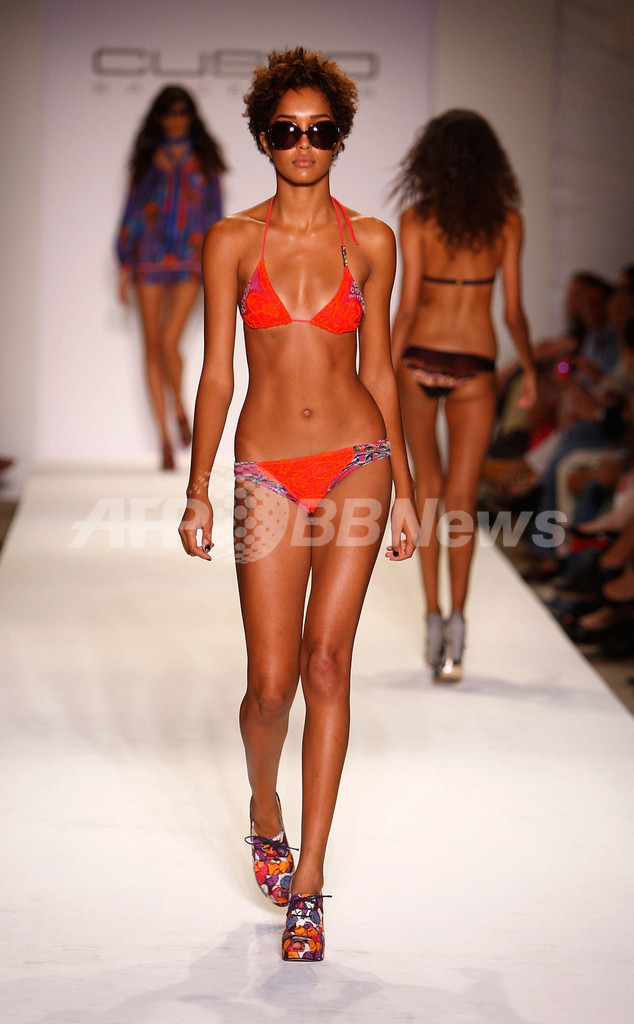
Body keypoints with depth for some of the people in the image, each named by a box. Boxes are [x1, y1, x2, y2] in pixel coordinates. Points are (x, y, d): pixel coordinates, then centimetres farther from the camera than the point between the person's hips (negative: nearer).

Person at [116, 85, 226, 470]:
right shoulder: (148, 158, 9)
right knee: (152, 347, 2)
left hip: (189, 259, -2)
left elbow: (214, 212, 8)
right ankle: (165, 436, 9)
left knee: (169, 341, -18)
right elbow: (133, 211, 9)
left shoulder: (202, 159, 8)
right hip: (150, 259, 2)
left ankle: (180, 408, 8)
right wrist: (126, 268, 5)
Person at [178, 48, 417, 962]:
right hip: (268, 469, 0)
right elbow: (215, 374, 2)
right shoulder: (233, 243, 3)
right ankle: (265, 807, 31)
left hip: (357, 461, 1)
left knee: (327, 664, -6)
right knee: (273, 681, -3)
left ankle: (307, 884, 0)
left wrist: (403, 491, 10)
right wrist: (198, 493, -2)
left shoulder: (370, 242, 5)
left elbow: (378, 371, 10)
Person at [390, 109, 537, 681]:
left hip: (420, 360, 0)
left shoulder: (417, 219, -7)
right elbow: (514, 309, 1)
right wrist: (530, 369, 16)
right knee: (461, 499, 4)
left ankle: (433, 612, 13)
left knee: (427, 487, 17)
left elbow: (407, 307, -9)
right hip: (475, 365, 0)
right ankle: (456, 616, -12)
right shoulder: (507, 222, -2)